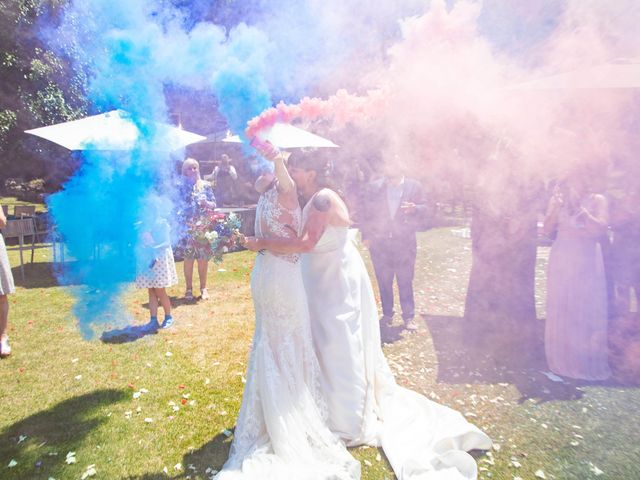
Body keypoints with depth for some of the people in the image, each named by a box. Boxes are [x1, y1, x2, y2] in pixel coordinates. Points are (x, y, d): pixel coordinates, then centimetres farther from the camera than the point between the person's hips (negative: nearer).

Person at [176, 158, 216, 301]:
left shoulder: (206, 185, 5)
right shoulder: (180, 186, 2)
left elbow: (214, 204, 7)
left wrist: (207, 204, -13)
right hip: (187, 228, -1)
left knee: (203, 259, 4)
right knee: (188, 259, 2)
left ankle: (203, 288, 18)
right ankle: (189, 289, 15)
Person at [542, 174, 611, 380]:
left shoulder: (597, 199, 3)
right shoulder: (558, 199, 7)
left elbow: (599, 228, -10)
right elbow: (547, 230, -1)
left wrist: (578, 207, -16)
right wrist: (558, 205, -11)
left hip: (587, 260, -1)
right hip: (562, 260, 1)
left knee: (588, 311, 0)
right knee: (560, 310, 2)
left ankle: (588, 363, 12)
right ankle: (562, 361, 12)